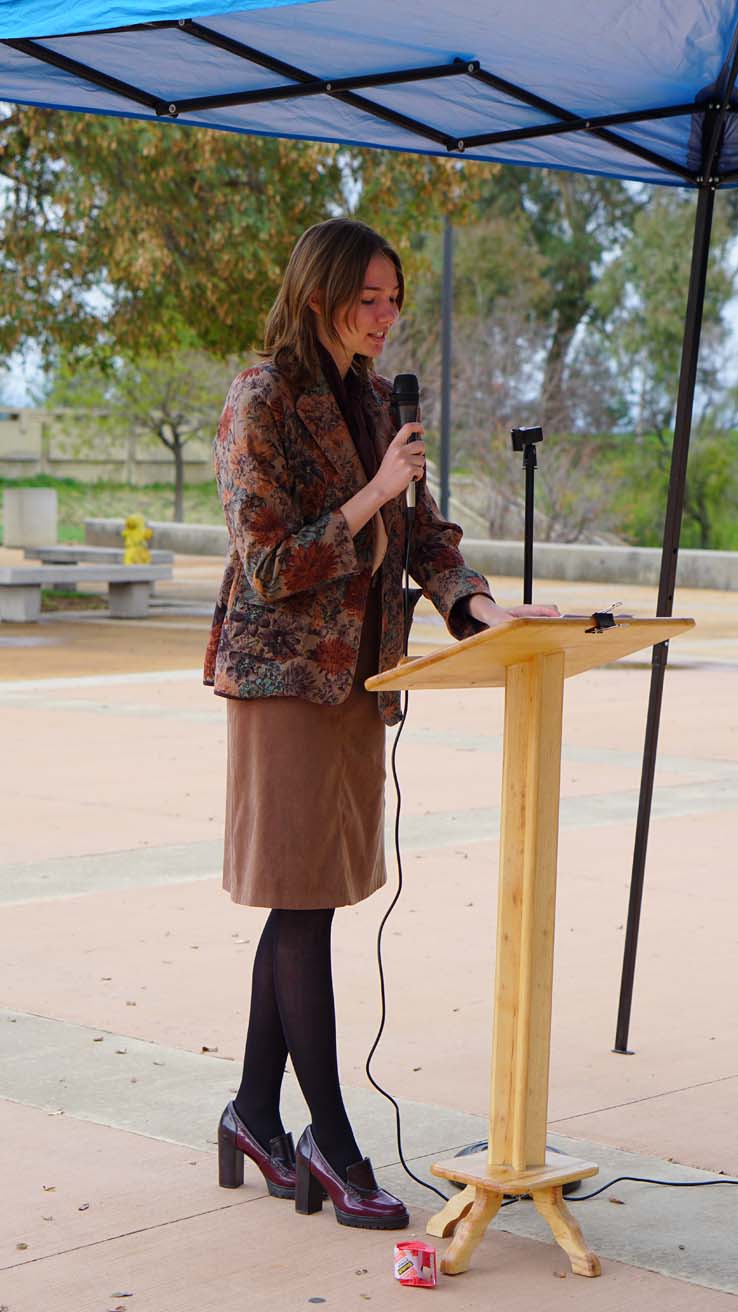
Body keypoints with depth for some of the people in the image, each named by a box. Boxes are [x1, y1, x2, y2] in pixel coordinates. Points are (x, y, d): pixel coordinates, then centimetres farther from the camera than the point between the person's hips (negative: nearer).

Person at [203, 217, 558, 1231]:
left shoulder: (373, 398, 13)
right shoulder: (262, 401, -10)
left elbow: (420, 530, 10)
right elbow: (269, 567, -14)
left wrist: (477, 602, -7)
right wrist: (372, 496, -18)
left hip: (356, 674, 7)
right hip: (284, 673, -7)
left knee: (301, 905, 11)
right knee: (305, 904, -5)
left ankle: (256, 1111, 21)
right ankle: (331, 1141, 1)